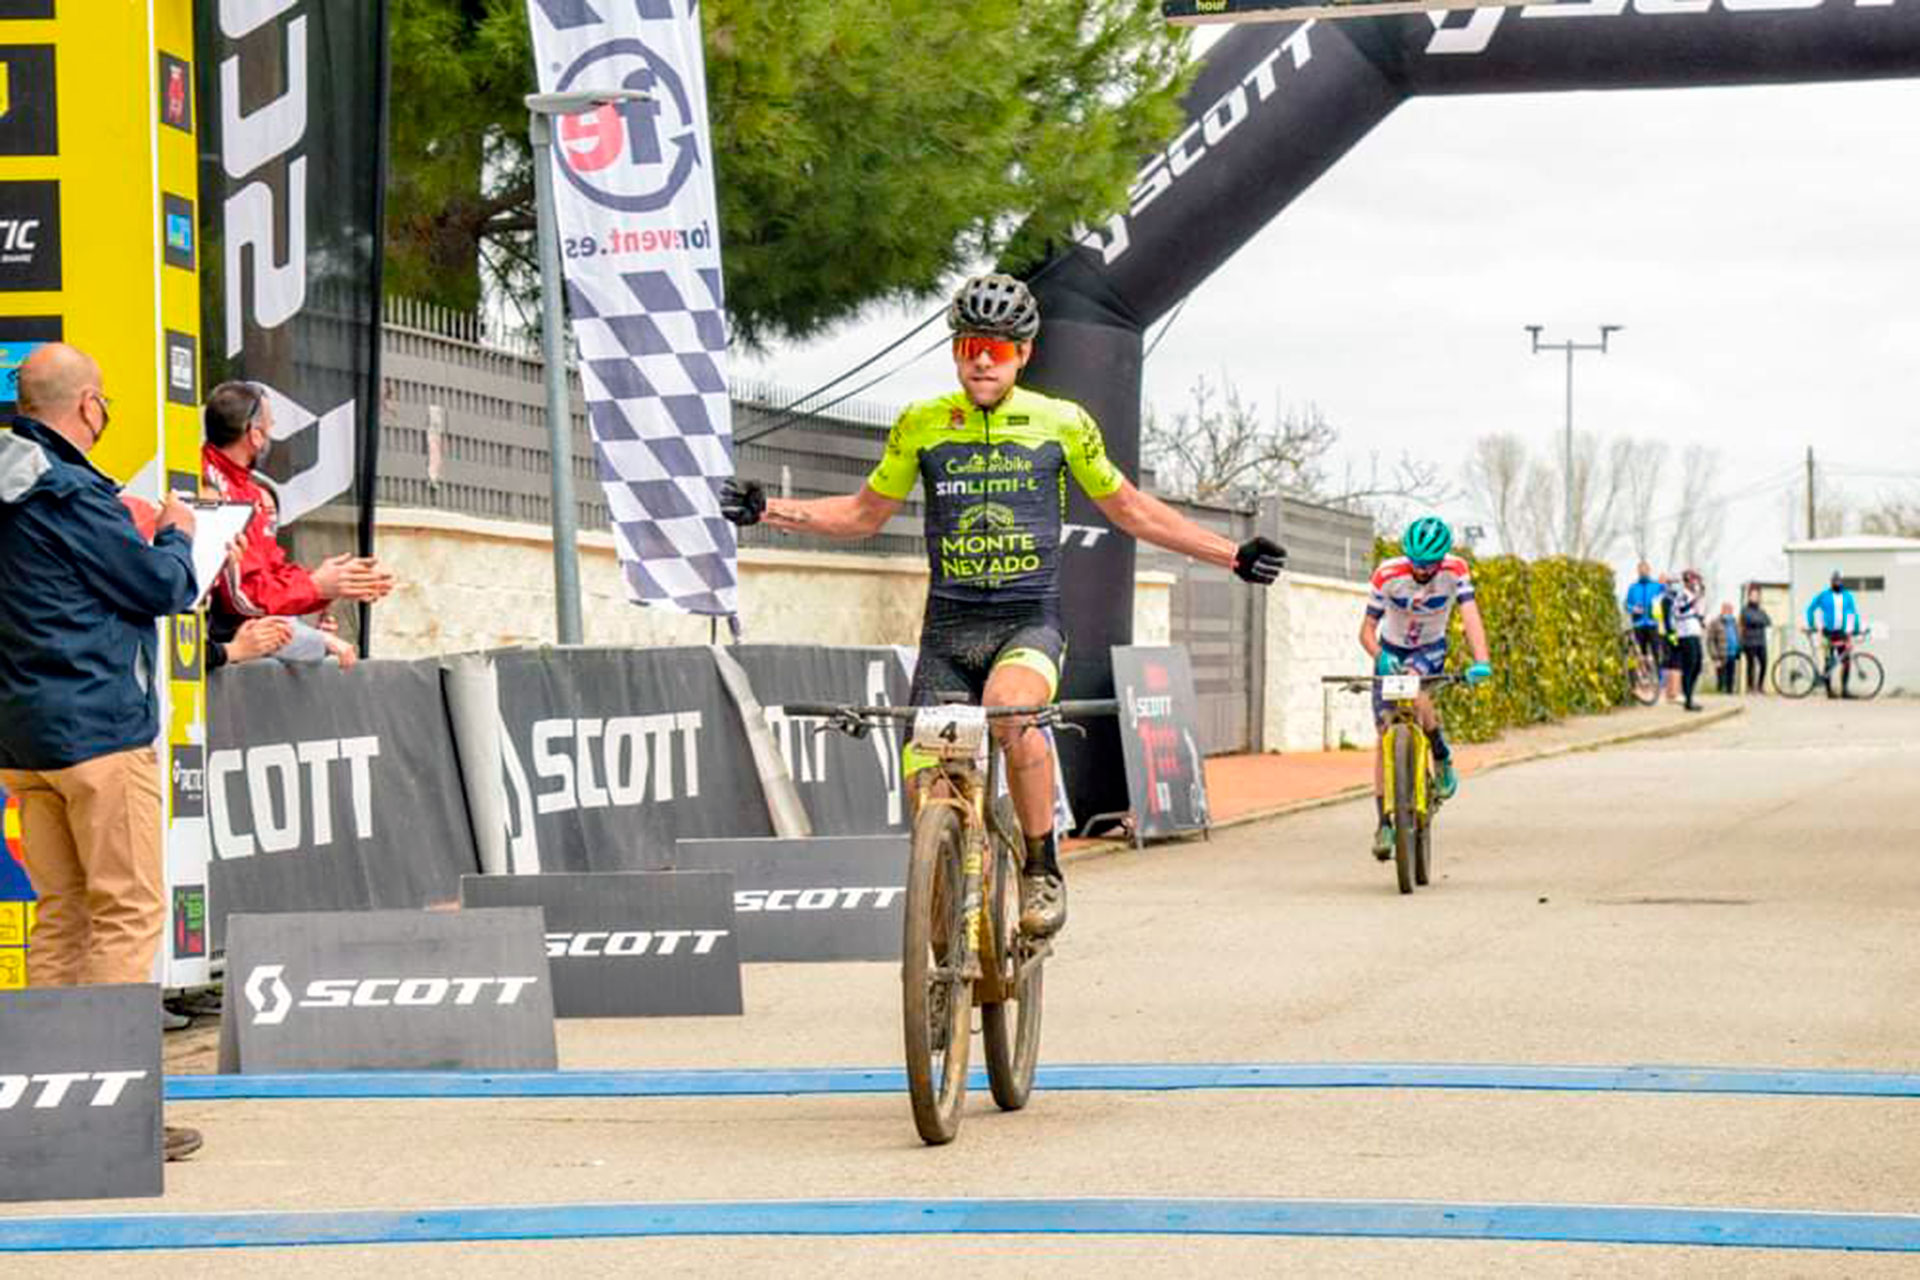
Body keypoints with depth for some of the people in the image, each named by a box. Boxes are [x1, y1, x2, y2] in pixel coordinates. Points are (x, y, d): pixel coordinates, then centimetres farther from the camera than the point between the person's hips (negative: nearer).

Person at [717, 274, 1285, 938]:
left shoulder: (1062, 424, 3)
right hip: (949, 627, 2)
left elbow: (1129, 509, 15)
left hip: (1030, 619, -2)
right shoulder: (922, 424, 6)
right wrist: (769, 510, 6)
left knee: (1009, 709, -36)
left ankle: (1042, 866, -17)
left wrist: (1233, 555, 12)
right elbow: (865, 514, 18)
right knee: (925, 784, -11)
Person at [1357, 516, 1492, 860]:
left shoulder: (1455, 571, -24)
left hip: (1430, 650, -1)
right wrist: (1381, 659, -41)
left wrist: (1481, 662, -51)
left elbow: (1470, 616, -34)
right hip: (1391, 650, 1)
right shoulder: (1388, 575, -25)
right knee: (1385, 735, -5)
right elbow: (1367, 630, -20)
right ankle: (1384, 824, 4)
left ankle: (1444, 760, -12)